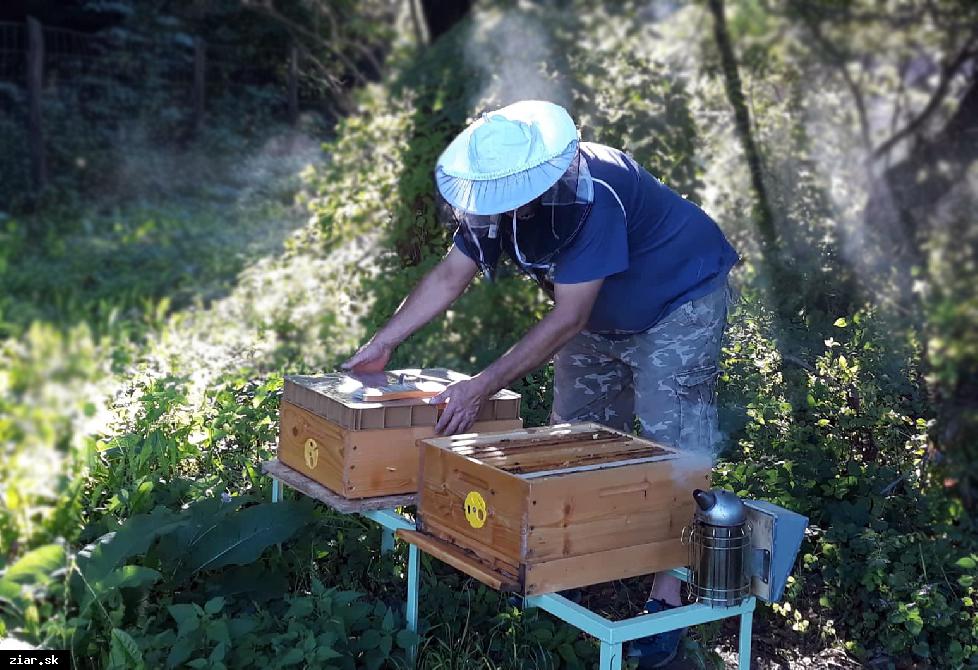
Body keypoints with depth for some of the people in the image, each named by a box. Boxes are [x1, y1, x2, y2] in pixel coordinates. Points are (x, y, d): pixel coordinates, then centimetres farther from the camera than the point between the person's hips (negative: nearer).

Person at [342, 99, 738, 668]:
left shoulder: (593, 198, -38)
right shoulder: (506, 192, -15)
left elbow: (567, 319, -35)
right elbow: (449, 277, -5)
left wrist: (484, 387, -34)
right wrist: (382, 344, -9)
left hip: (680, 306, -8)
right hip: (602, 316, 8)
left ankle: (667, 602, -5)